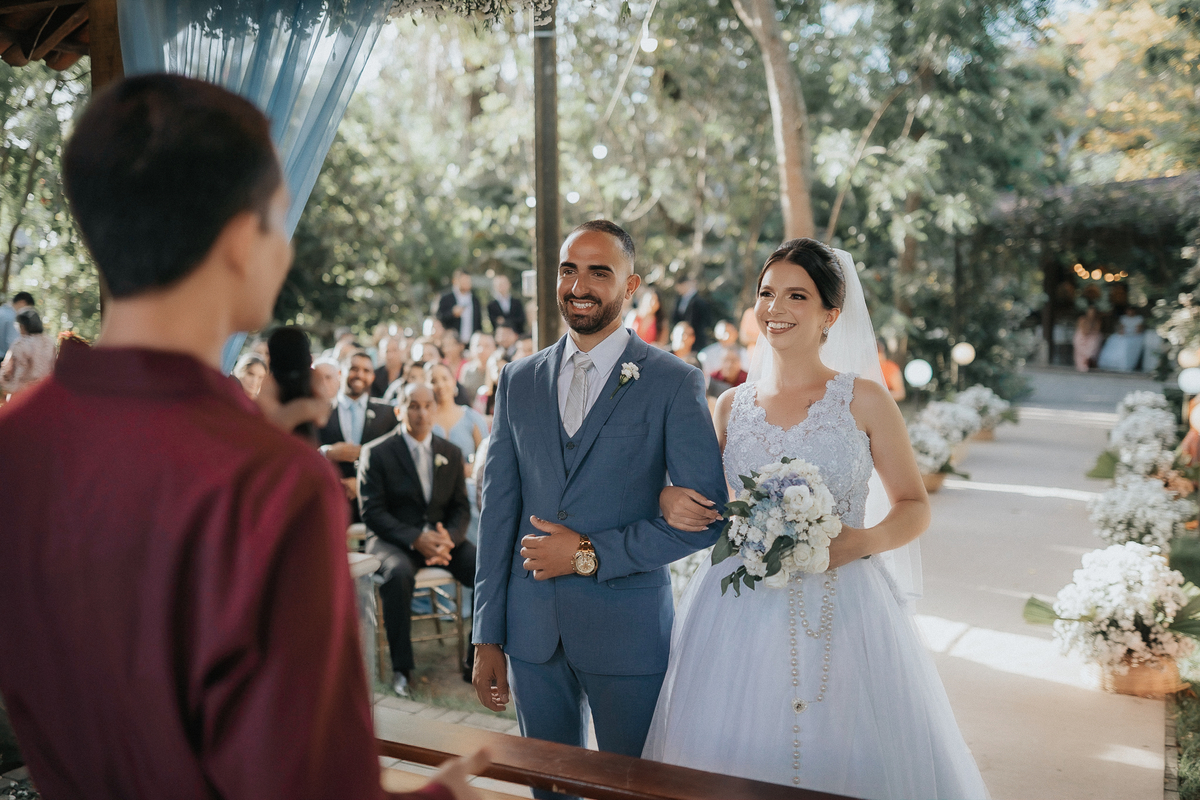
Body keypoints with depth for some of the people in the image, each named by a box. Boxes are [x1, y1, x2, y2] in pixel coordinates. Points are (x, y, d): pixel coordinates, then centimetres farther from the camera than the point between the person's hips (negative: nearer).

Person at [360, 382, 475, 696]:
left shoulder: (451, 453, 11)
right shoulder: (377, 453, -2)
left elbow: (461, 506, 10)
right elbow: (372, 512, -8)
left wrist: (448, 537, -14)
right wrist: (415, 539, -22)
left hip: (442, 537, 4)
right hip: (393, 539, -4)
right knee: (399, 573, -38)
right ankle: (402, 668, -26)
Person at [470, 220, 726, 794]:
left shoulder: (675, 384, -5)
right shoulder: (517, 380, 7)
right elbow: (498, 510, 6)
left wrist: (591, 554, -13)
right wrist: (487, 635, 4)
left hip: (628, 629, -3)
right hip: (531, 631, 4)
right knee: (548, 785, 17)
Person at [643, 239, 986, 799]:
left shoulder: (863, 400, 0)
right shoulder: (732, 406, 8)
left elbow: (915, 507, 4)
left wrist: (865, 540, -15)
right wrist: (670, 498, -2)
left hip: (842, 613, -2)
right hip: (743, 615, 2)